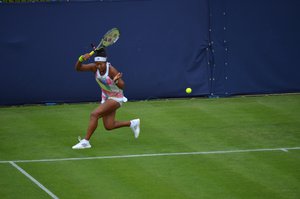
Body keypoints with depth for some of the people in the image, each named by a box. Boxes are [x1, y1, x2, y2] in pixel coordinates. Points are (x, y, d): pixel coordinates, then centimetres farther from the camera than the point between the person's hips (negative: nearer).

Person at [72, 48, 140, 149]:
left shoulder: (111, 70, -28)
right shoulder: (94, 67, -12)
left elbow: (122, 86, -29)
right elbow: (78, 68, -15)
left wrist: (116, 80, -51)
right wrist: (81, 58, -35)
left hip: (116, 98, -7)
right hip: (106, 98, 7)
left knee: (94, 114, -23)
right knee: (109, 126, 7)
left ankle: (86, 141, -17)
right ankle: (132, 123, 29)